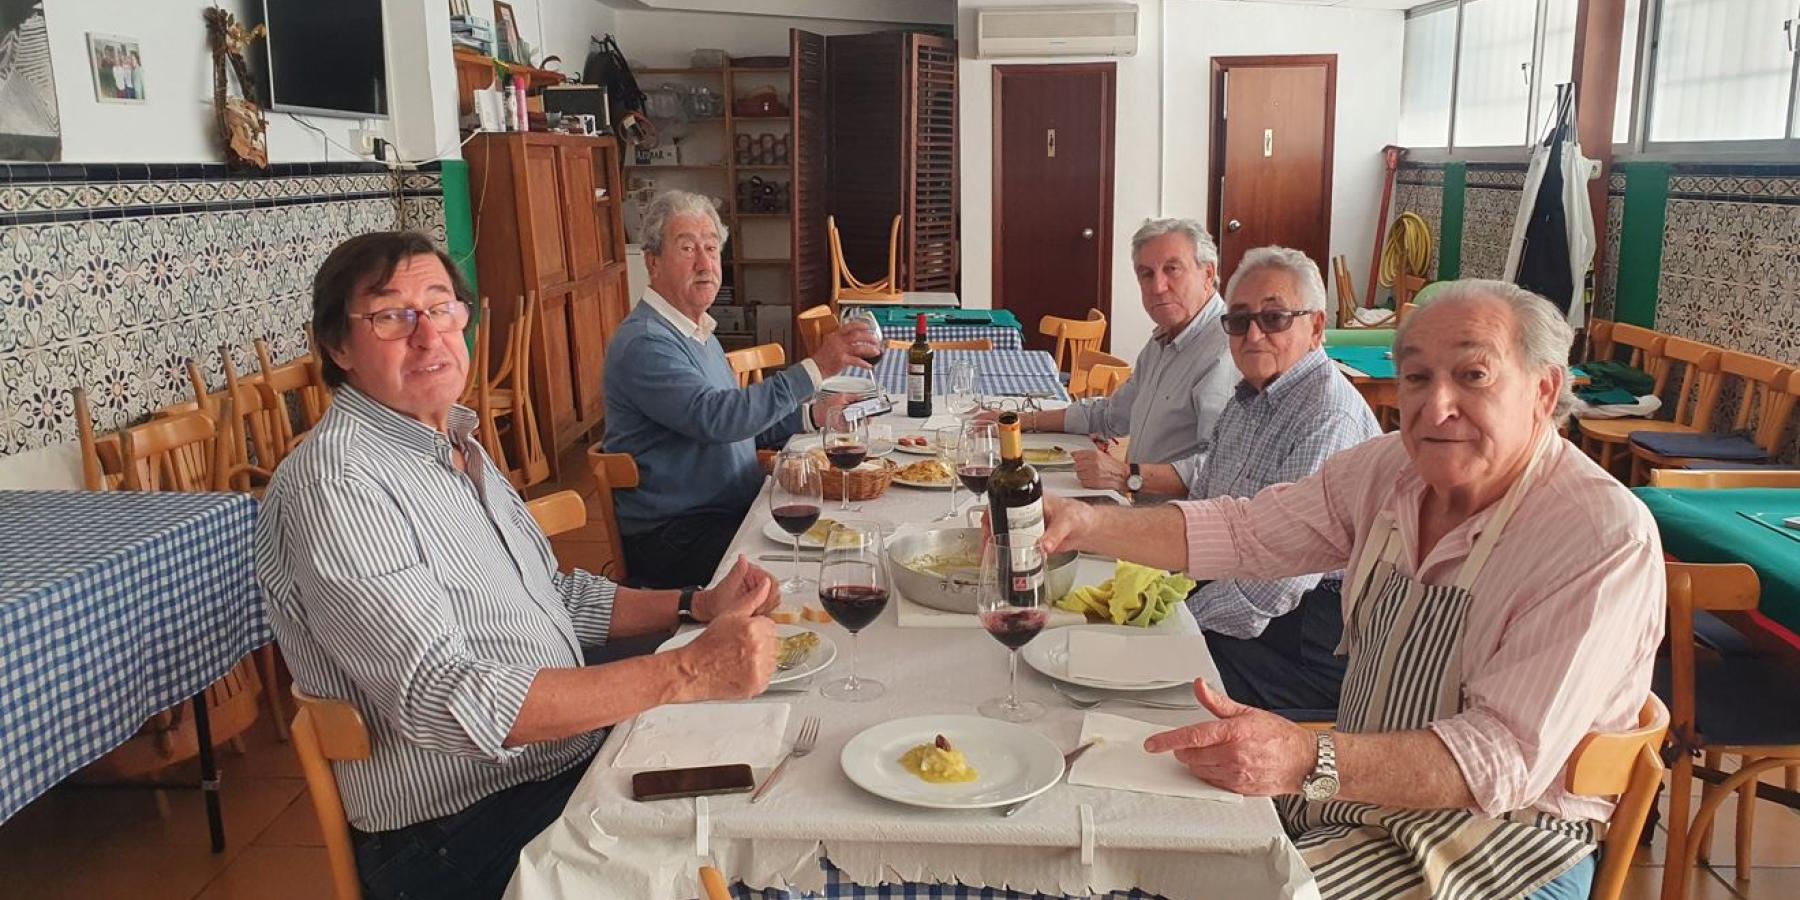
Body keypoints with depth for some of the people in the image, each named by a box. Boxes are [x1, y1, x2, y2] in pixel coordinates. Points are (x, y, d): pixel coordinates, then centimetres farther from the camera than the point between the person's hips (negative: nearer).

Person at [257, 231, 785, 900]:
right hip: (467, 830, -9)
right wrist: (687, 673, -31)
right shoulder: (336, 487, -20)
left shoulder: (457, 444, 11)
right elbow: (444, 701, -28)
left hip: (578, 752, 9)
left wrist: (695, 607, 5)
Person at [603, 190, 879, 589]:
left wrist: (810, 415, 11)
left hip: (734, 512, 10)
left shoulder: (700, 333, 18)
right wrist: (816, 369, -33)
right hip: (672, 537, -10)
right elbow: (715, 419, -30)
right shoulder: (644, 343, -16)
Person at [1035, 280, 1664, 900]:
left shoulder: (1608, 540, -22)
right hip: (1362, 783, 6)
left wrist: (1312, 762, -41)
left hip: (1502, 837, -6)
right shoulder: (1388, 470, -3)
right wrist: (1089, 525, -12)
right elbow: (1243, 532, 3)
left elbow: (1512, 756, -28)